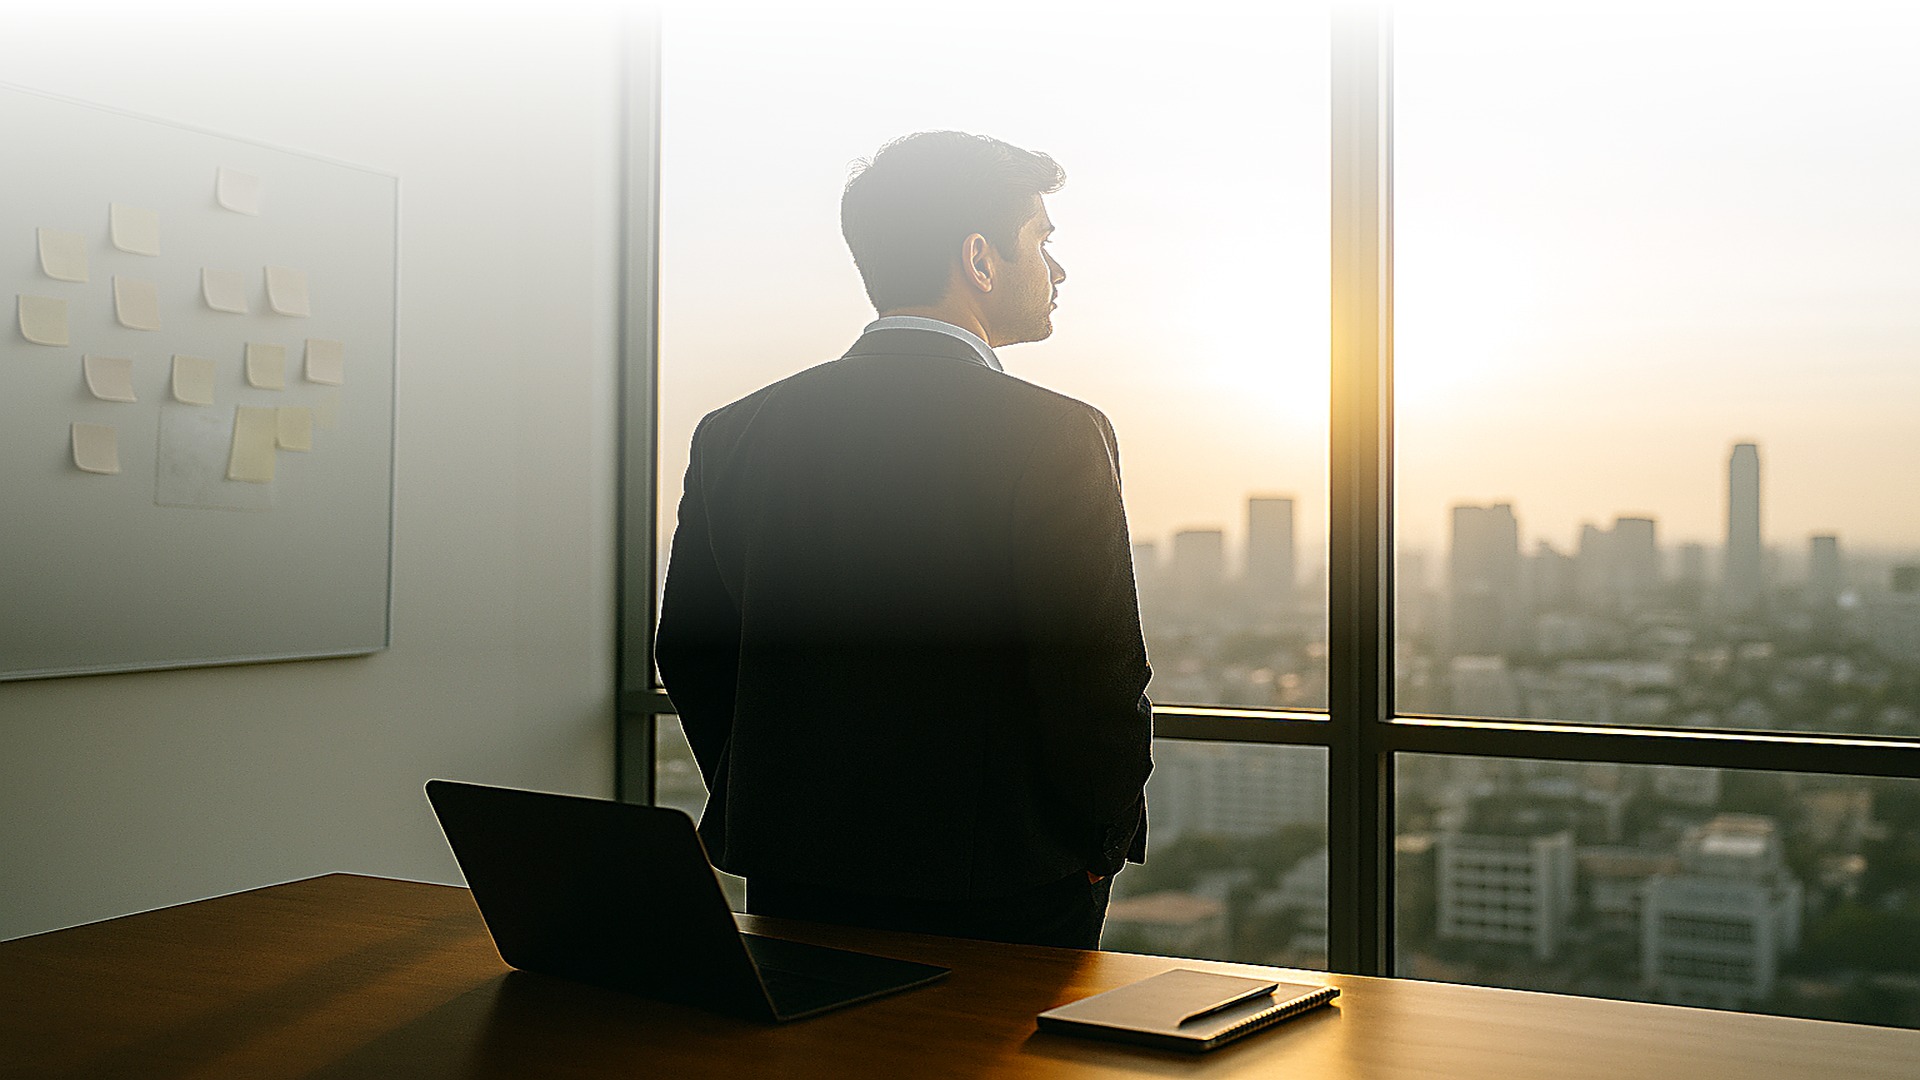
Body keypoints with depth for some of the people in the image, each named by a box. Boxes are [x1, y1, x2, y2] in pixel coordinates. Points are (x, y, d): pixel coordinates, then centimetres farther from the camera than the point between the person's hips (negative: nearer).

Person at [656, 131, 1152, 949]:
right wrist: (1101, 847, 3)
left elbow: (688, 655, 7)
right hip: (1009, 894, -4)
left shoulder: (735, 431, 1)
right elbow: (1101, 679, -15)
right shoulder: (1058, 436, -14)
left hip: (793, 888, 5)